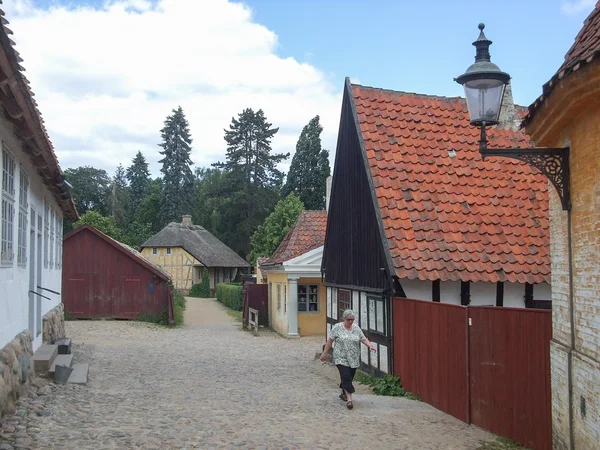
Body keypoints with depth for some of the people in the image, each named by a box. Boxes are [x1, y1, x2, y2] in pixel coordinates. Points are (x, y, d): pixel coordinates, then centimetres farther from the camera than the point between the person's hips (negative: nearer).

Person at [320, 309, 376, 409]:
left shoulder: (356, 328, 5)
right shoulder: (337, 327, -5)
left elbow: (364, 339, 4)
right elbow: (330, 340, -2)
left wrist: (370, 345, -14)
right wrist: (325, 353, -1)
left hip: (354, 359, 4)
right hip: (341, 358, -4)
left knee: (349, 377, 10)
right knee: (346, 377, -13)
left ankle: (344, 393, 31)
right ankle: (349, 399, -14)